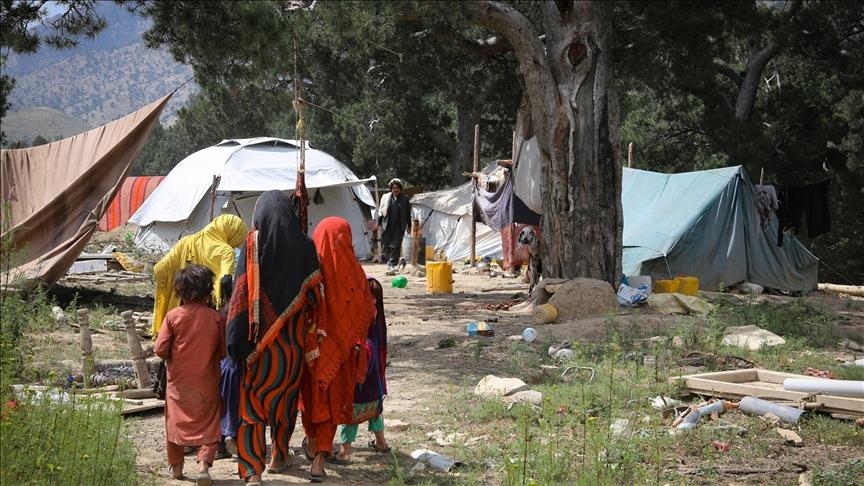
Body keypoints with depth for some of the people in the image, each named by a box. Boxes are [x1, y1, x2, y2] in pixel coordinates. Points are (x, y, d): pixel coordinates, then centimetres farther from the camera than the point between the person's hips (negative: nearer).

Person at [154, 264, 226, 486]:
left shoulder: (173, 315, -10)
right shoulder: (216, 318, -9)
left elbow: (160, 349, -9)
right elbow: (224, 351, -3)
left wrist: (172, 358, 11)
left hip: (178, 381, 1)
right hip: (207, 383, -1)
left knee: (176, 421, 16)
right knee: (208, 423, 7)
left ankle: (176, 466, 26)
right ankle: (204, 463, -11)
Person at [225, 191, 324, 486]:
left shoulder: (253, 243, -10)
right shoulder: (304, 246, -3)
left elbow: (242, 290, -13)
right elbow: (314, 294, -2)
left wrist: (237, 340, -10)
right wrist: (308, 330, 8)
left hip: (259, 338, -3)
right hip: (292, 340, 3)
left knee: (252, 400, 1)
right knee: (285, 396, 18)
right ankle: (279, 456, 31)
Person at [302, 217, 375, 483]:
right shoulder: (354, 272, -11)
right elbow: (368, 311, -5)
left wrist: (307, 344, -13)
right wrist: (356, 340, 8)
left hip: (313, 347, 0)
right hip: (343, 348, 0)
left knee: (313, 393, 22)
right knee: (333, 399, 10)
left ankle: (312, 443, 40)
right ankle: (320, 460, 3)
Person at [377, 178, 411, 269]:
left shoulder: (404, 200, 5)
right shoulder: (386, 198, 4)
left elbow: (408, 214, 10)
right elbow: (380, 211, 8)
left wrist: (409, 226, 9)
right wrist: (379, 223, 4)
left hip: (399, 227, -1)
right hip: (387, 227, 1)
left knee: (396, 245, -5)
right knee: (386, 245, 4)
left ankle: (392, 262, 1)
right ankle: (389, 260, 19)